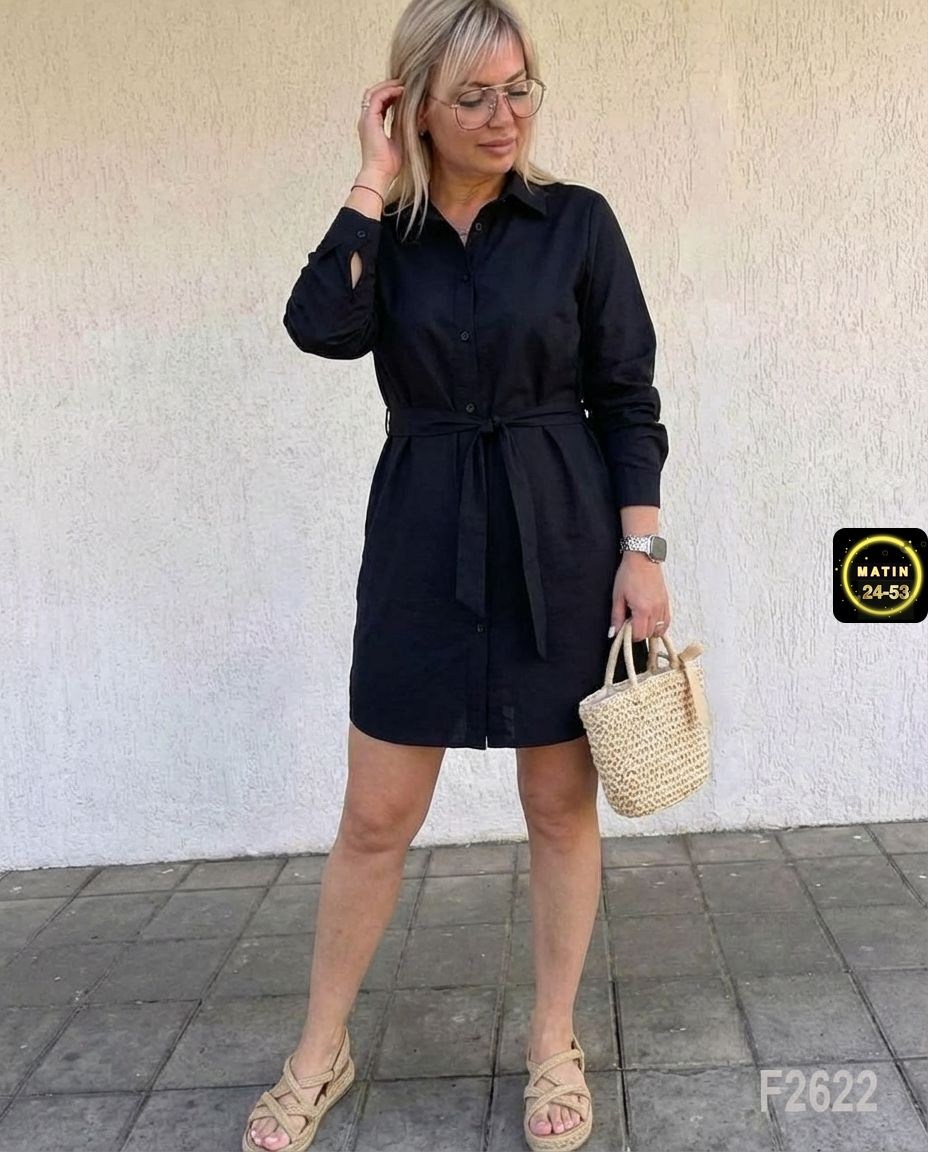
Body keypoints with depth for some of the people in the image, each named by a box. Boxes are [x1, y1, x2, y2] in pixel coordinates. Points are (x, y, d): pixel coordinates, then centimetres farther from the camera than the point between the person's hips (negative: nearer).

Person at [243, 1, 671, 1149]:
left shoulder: (578, 221, 0)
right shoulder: (382, 231, 4)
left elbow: (628, 401, 0)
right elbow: (321, 327, -18)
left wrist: (641, 553, -6)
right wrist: (375, 182, -10)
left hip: (561, 543, 0)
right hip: (421, 545, 1)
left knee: (561, 805, 9)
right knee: (375, 817, 7)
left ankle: (553, 1044, 30)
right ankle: (320, 1054, 27)